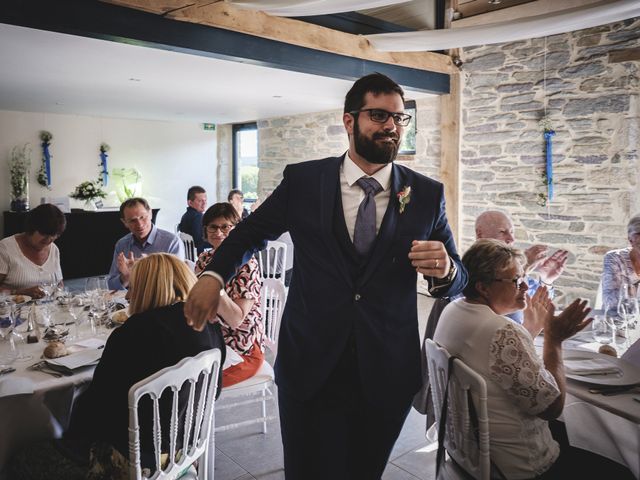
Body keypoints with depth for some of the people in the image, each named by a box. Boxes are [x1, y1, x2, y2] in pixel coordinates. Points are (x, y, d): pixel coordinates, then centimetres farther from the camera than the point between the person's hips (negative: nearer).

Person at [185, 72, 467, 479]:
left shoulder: (427, 194, 0)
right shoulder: (302, 180, -2)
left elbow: (458, 279, 5)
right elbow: (251, 231, 12)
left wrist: (444, 270, -18)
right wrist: (215, 274, -4)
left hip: (387, 376, 2)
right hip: (311, 369, -1)